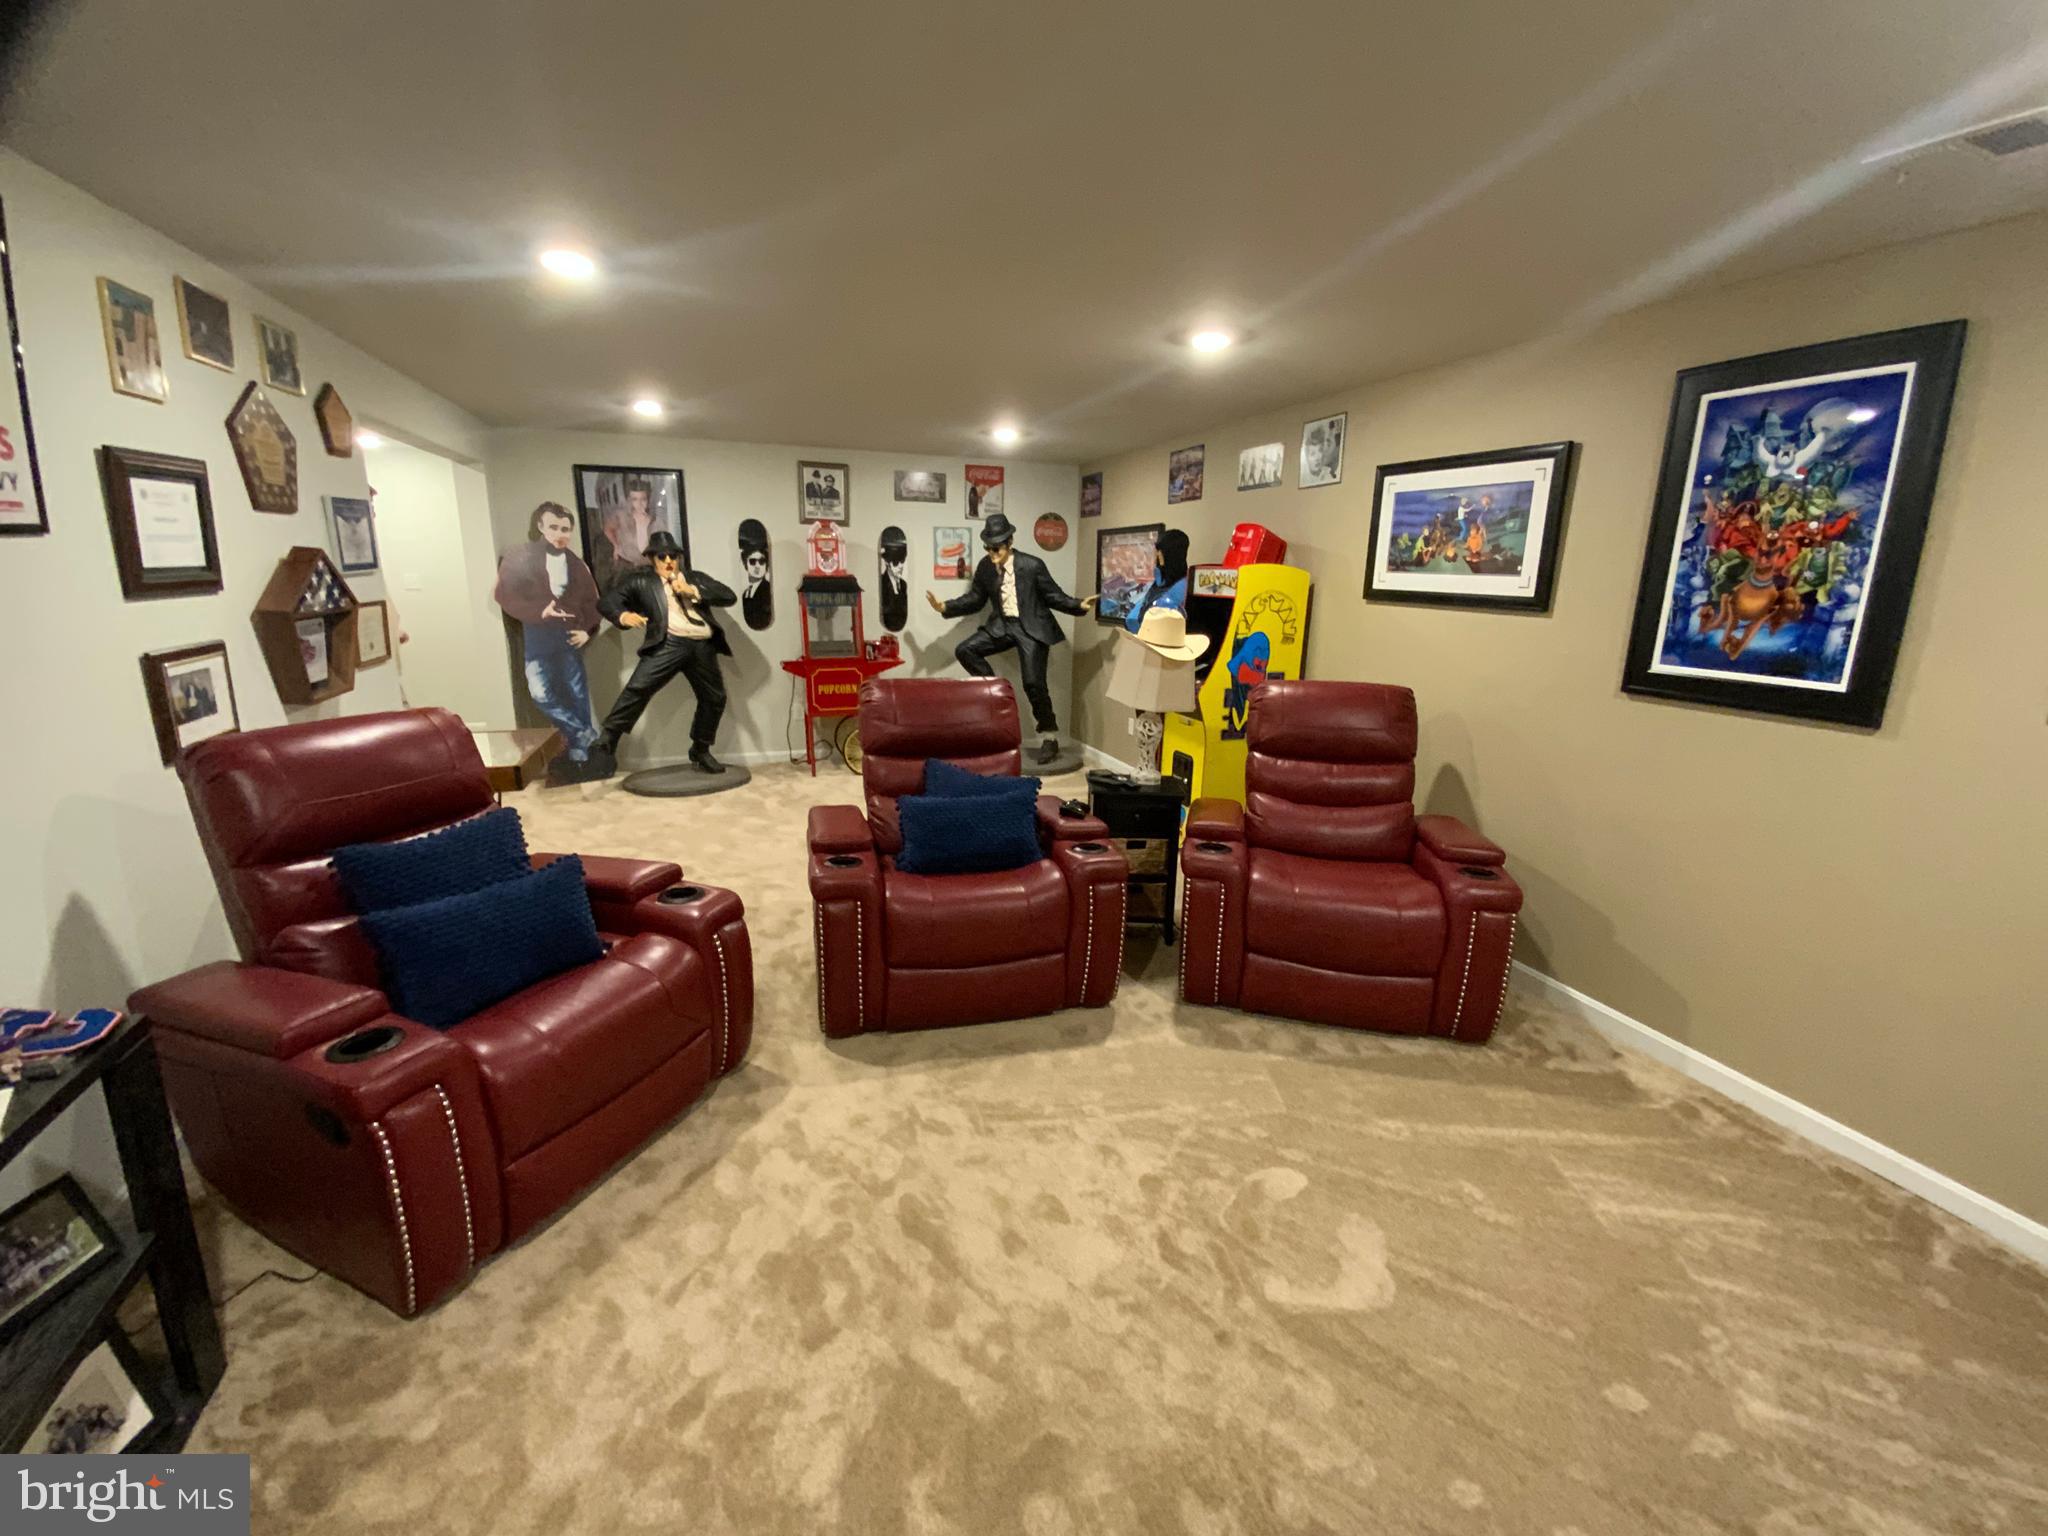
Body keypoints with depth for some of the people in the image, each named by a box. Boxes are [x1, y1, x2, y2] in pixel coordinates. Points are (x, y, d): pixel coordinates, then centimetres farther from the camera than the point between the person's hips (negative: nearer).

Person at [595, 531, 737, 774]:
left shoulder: (696, 578, 21)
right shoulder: (640, 581, 14)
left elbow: (729, 597, 8)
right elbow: (605, 601, 8)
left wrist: (693, 591, -3)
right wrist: (623, 615, -16)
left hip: (702, 647, 3)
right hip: (668, 643, -3)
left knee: (714, 698, 8)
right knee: (638, 687, -21)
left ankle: (700, 751, 25)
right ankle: (608, 737, -11)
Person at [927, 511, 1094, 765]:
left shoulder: (1032, 565, -13)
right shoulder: (985, 567, -2)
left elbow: (1053, 597, -6)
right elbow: (975, 599, 9)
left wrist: (1079, 605, -21)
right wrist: (945, 607, -4)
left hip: (1032, 627, -5)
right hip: (1002, 625, 5)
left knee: (1033, 683, -9)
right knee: (964, 650, -13)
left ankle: (1050, 738, 9)